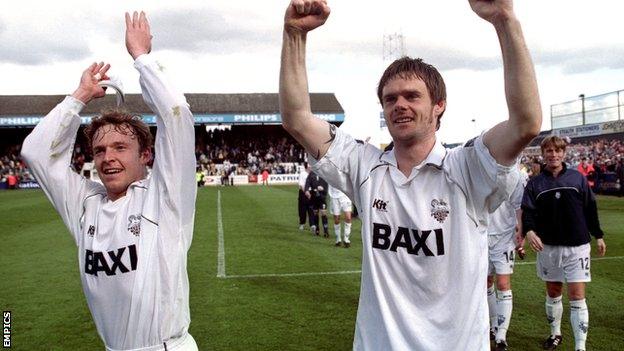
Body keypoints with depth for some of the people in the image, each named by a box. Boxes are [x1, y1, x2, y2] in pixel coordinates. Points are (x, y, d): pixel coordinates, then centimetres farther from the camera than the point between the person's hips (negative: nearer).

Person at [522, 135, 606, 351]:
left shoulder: (577, 178, 1)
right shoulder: (535, 184, 1)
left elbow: (590, 208, 7)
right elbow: (528, 211, -7)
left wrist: (598, 236, 10)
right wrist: (529, 231, -26)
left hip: (577, 246, -2)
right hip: (548, 247, 2)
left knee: (577, 296, -5)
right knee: (553, 293, 15)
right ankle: (555, 334, 33)